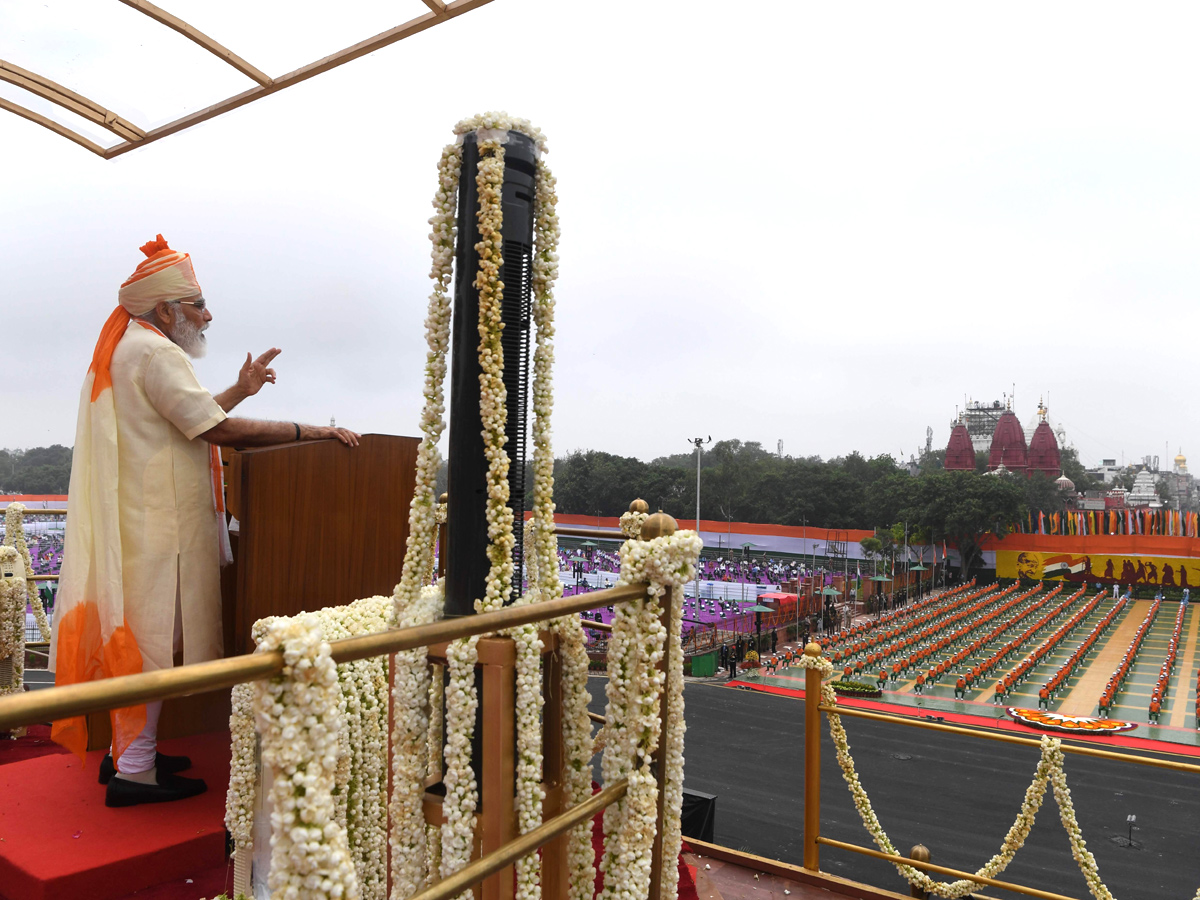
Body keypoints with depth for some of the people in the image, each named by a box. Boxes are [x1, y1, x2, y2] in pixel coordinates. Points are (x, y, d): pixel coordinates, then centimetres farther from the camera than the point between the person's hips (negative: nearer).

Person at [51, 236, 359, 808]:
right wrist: (315, 431, -25)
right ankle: (133, 771, 6)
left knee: (138, 635, 16)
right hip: (157, 526, -11)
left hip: (135, 520, 11)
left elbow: (190, 419, 24)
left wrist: (240, 390, 22)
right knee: (151, 639, -3)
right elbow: (221, 431, -25)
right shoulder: (155, 354, -16)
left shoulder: (125, 350, 18)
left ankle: (128, 751, 27)